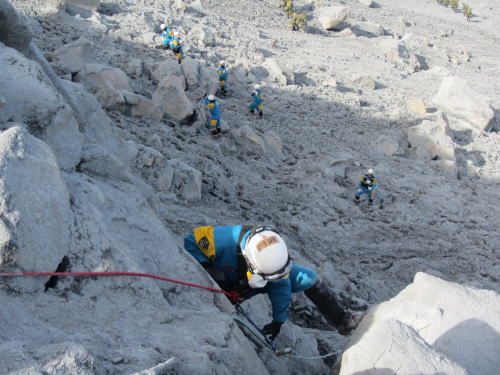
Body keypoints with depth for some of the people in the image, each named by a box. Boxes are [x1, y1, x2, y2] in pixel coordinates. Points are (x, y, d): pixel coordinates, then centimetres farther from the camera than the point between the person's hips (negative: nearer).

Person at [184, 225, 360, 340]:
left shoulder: (275, 251, -32)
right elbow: (190, 240, -28)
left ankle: (342, 320, 10)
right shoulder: (223, 241, -44)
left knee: (309, 278, -6)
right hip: (225, 287, -2)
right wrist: (206, 268, -40)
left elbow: (280, 286, -16)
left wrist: (278, 321, -9)